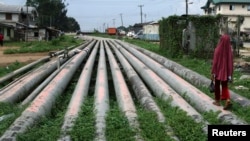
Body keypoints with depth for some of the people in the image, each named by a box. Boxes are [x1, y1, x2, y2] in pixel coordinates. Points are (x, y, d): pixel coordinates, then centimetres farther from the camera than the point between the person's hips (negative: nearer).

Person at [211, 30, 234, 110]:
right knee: (225, 86, 12)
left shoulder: (217, 49, -15)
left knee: (217, 85, 15)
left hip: (218, 71, -3)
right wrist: (230, 74, 2)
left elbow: (215, 62, -14)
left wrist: (213, 72, -7)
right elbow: (231, 62, -4)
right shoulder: (230, 50, -6)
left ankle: (217, 101, 23)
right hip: (226, 71, 3)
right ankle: (228, 100, -6)